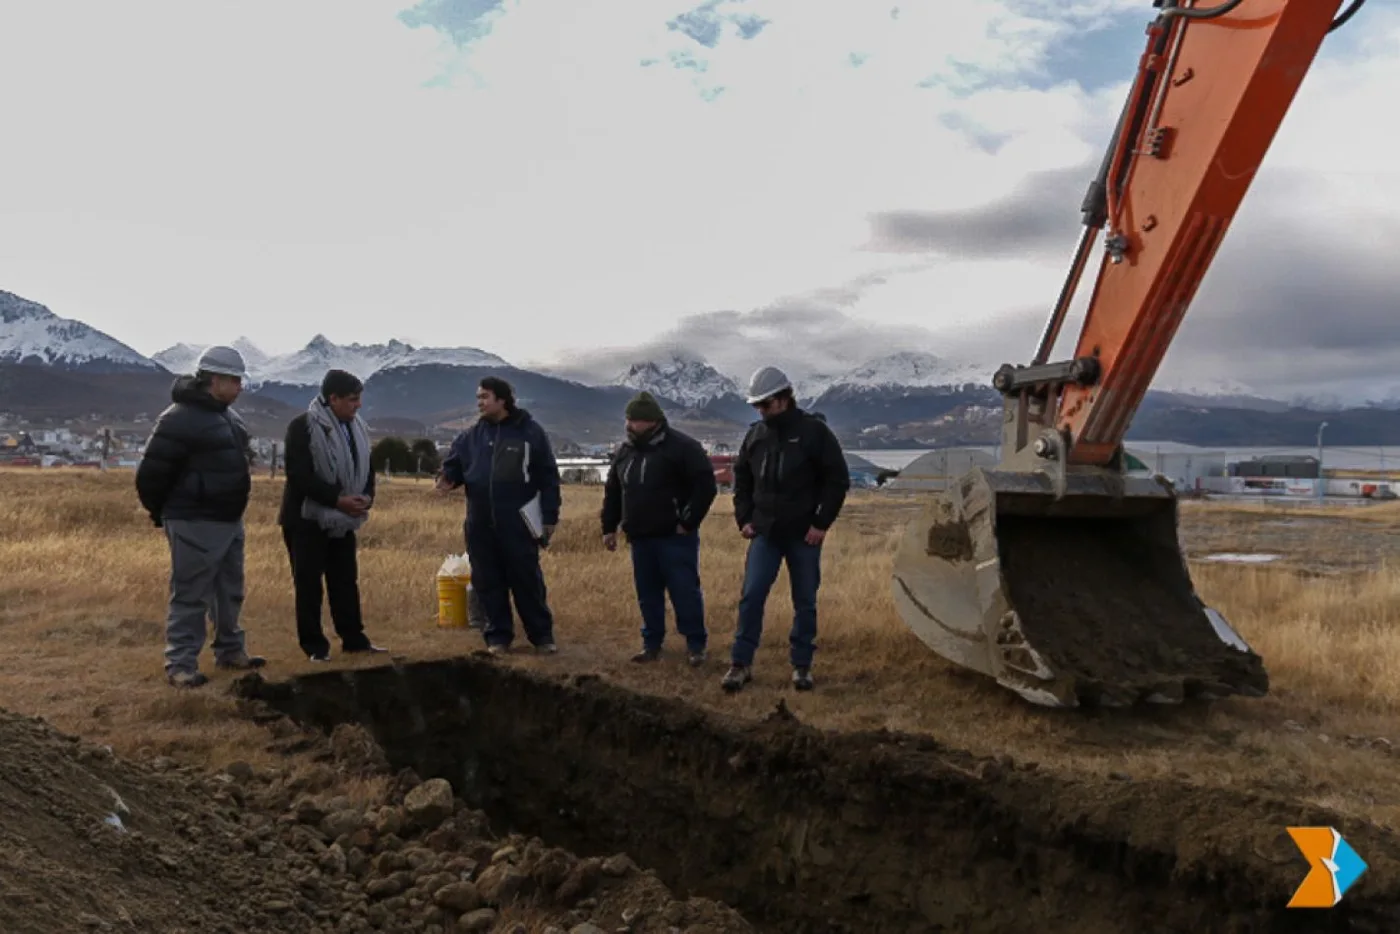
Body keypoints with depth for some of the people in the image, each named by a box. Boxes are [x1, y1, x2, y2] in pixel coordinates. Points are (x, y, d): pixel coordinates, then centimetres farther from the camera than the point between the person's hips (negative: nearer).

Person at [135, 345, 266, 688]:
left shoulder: (227, 415, 12)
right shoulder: (181, 418, -18)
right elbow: (151, 472, -17)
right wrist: (162, 514, -4)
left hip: (230, 520, 9)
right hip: (196, 525, -9)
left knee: (230, 591, 17)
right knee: (190, 596, -2)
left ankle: (230, 650, 30)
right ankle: (180, 663, 6)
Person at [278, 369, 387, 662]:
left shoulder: (357, 427, 8)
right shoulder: (302, 426, -14)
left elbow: (365, 467, 14)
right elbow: (299, 475, -21)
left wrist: (367, 496, -7)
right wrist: (337, 499, -24)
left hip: (343, 520, 7)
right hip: (307, 517, -6)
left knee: (346, 580, 11)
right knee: (309, 583, 1)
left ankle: (354, 638, 19)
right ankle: (314, 645, 9)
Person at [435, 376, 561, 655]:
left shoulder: (530, 432, -2)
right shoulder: (471, 435, 8)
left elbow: (548, 477, -1)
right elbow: (454, 464, 14)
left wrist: (550, 518, -4)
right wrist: (446, 478, -11)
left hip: (518, 523, -4)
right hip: (480, 525, 4)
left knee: (527, 581, 3)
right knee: (488, 582, 9)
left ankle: (542, 635, 15)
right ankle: (498, 636, 21)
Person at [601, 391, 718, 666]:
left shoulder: (683, 447, -11)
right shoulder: (625, 450, 11)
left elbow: (706, 486, -14)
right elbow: (612, 491, 20)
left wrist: (688, 522, -14)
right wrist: (609, 527, 16)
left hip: (675, 538, -6)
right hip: (640, 538, 6)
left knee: (685, 592, -2)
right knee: (648, 594, 12)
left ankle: (696, 646, 9)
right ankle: (652, 643, 25)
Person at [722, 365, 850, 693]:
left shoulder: (814, 431, -8)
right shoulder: (755, 434, 5)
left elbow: (838, 479, -7)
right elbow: (741, 478, 16)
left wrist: (821, 523, -11)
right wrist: (744, 519, 6)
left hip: (803, 535, -3)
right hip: (764, 533, 3)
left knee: (805, 602, 7)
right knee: (751, 595, -4)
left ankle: (801, 665, 20)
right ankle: (741, 663, 5)